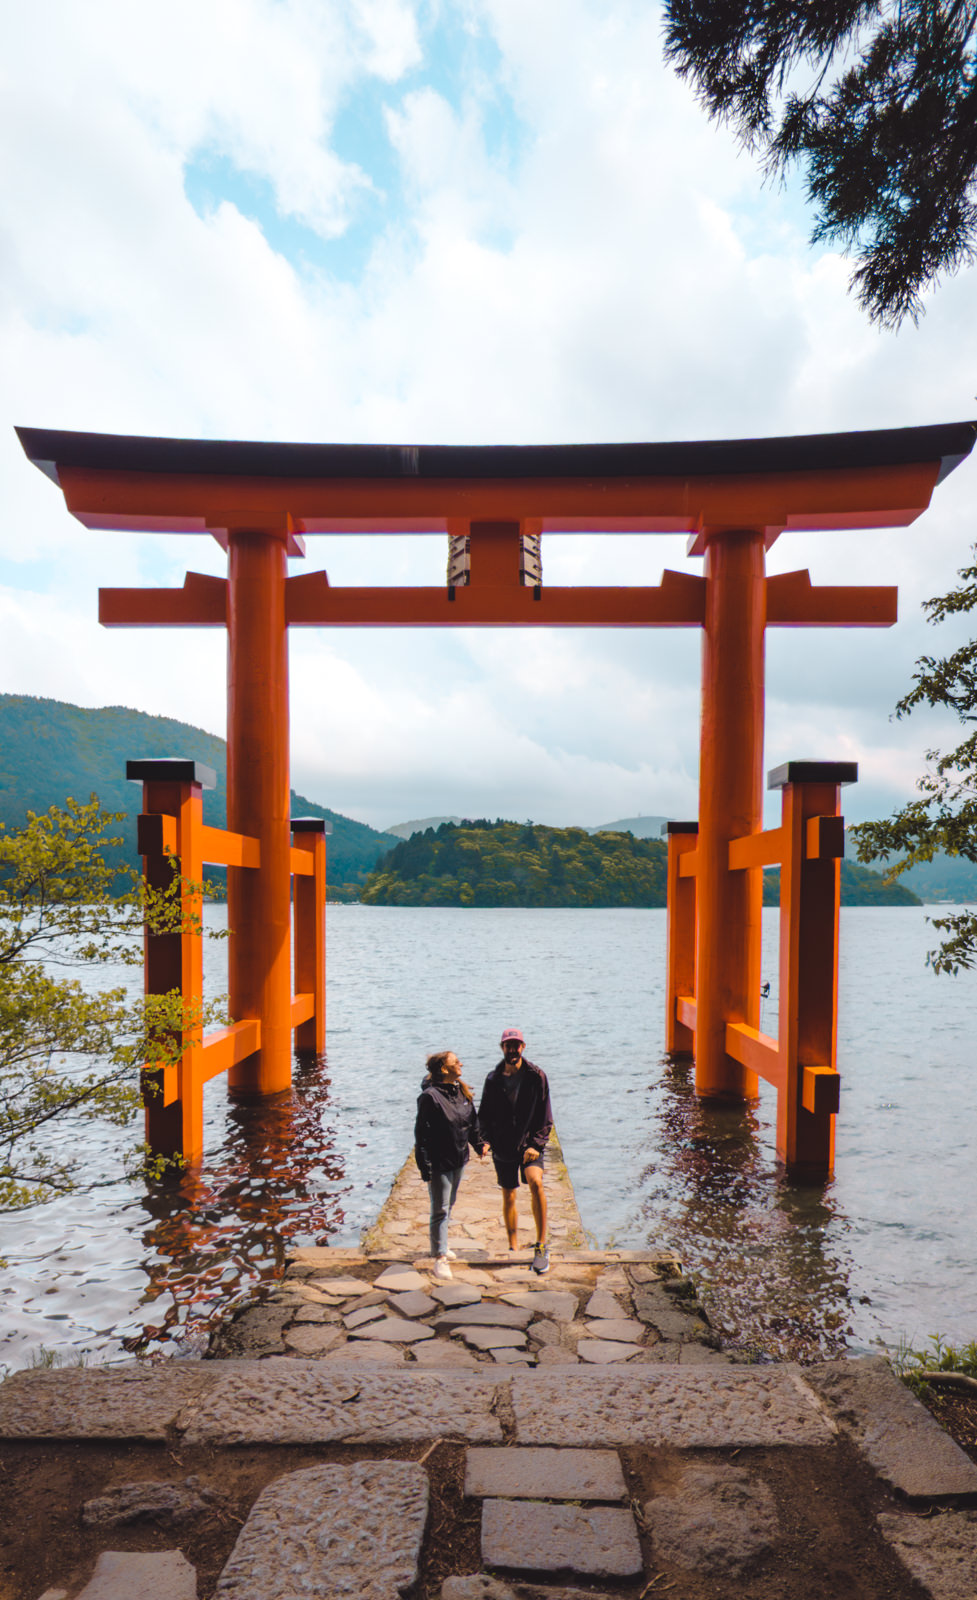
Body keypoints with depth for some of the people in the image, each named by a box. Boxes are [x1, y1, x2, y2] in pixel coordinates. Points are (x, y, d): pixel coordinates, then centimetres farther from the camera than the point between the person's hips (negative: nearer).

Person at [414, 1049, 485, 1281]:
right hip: (440, 1163, -8)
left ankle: (439, 1244, 38)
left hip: (459, 1160, 8)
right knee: (440, 1209, 0)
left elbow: (473, 1121, 18)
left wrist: (479, 1144, 12)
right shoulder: (430, 1096, -20)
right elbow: (422, 1135, -19)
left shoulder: (463, 1091, 4)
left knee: (449, 1204, 21)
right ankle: (440, 1257, 10)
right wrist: (425, 1168, -19)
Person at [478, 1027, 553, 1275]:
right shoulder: (493, 1079, 3)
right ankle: (513, 1249, 26)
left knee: (535, 1182, -26)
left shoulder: (536, 1076, -3)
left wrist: (535, 1145, -12)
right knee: (508, 1197, 9)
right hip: (503, 1147, 3)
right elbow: (484, 1115, 12)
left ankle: (541, 1245, -16)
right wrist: (485, 1139, -5)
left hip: (530, 1143, -3)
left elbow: (545, 1117, -2)